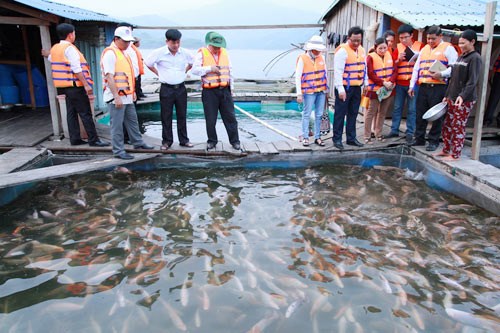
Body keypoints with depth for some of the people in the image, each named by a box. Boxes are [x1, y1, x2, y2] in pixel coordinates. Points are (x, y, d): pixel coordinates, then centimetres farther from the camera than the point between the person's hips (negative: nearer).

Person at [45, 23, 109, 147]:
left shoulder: (55, 48, 13)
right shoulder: (69, 48, -13)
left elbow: (51, 58, 34)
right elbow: (77, 69, -20)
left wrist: (49, 54, 54)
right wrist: (86, 85, -20)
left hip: (65, 86, 9)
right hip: (75, 86, -9)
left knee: (72, 113, 12)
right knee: (85, 113, -7)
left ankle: (75, 139, 15)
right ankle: (93, 140, -5)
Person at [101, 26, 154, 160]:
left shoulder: (124, 53, 16)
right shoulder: (110, 53, -13)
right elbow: (109, 77, -19)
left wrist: (133, 91, 22)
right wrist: (116, 97, -23)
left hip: (127, 96, 9)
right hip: (116, 97, -9)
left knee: (132, 121, 19)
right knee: (117, 125, -2)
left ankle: (138, 142, 32)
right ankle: (118, 151, 5)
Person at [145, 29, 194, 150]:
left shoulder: (185, 53, 0)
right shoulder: (159, 53, -8)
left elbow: (192, 62, 20)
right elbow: (148, 63, 6)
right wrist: (158, 73, 4)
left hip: (181, 88, 3)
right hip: (166, 89, -2)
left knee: (182, 115, 8)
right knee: (166, 116, 3)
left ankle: (184, 140, 18)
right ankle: (166, 141, 13)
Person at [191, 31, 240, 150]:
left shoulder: (224, 52, 11)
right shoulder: (202, 53, -3)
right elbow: (194, 70, -11)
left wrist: (231, 86, 16)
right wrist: (210, 68, -17)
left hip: (225, 90, 3)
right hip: (209, 92, -3)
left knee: (230, 117, 4)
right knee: (210, 119, 5)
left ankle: (235, 141, 13)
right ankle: (212, 141, 21)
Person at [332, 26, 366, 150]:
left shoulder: (361, 50, 12)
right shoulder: (342, 50, -12)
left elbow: (364, 68, 20)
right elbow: (338, 71, -16)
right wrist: (340, 89, -20)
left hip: (357, 87, 7)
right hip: (345, 88, -7)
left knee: (353, 113, 12)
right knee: (340, 114, -1)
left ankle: (351, 138, 21)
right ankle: (337, 139, 7)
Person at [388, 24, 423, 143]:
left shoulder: (420, 46, 2)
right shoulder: (398, 47, 7)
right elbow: (392, 64, 7)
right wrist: (399, 60, -11)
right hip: (400, 83, 2)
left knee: (412, 109, 2)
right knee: (397, 107, 7)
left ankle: (410, 132, 9)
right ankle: (394, 130, 16)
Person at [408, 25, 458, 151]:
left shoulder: (448, 48, 2)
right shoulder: (424, 49, 20)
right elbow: (416, 68, 20)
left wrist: (442, 74, -22)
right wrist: (412, 86, 15)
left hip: (438, 87, -6)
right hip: (423, 87, 6)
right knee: (420, 113, 8)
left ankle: (433, 141, 6)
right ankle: (419, 138, 18)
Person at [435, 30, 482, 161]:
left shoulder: (475, 58, -8)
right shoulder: (460, 57, 16)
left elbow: (472, 81, -18)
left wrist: (463, 95, -29)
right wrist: (447, 95, 18)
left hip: (465, 100, -8)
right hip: (452, 98, 8)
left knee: (459, 127, -3)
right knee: (447, 125, 11)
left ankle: (455, 155, 4)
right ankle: (446, 150, 23)